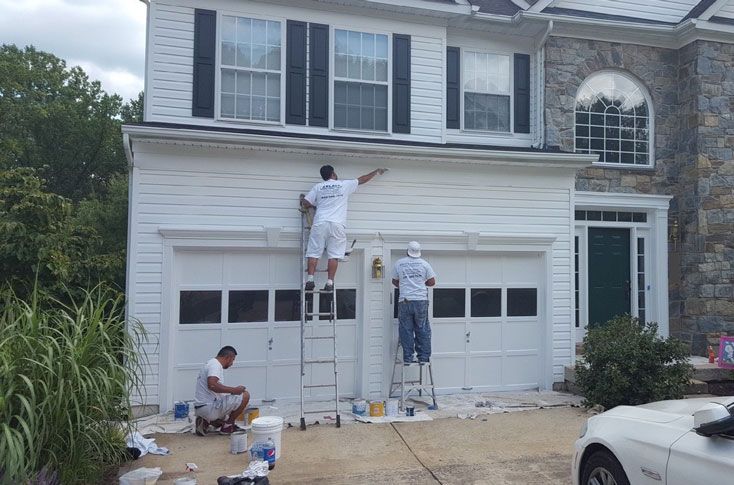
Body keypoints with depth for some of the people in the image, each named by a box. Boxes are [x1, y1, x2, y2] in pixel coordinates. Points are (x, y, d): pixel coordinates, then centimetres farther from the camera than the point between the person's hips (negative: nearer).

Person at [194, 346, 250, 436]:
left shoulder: (210, 363, 20)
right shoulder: (216, 365, -12)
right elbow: (212, 385, -31)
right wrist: (233, 390, -23)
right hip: (209, 407, -10)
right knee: (245, 395, -9)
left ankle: (205, 422, 10)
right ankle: (228, 425, 1)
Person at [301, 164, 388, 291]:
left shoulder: (318, 187, 12)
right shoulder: (345, 185, 12)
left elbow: (305, 203, 8)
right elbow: (362, 179, 24)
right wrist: (377, 171, 38)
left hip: (320, 223, 1)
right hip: (337, 224, -1)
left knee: (314, 253, 3)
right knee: (334, 255, 0)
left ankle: (310, 280, -6)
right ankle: (329, 282, -4)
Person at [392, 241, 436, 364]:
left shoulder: (399, 263, 3)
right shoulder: (424, 264, 2)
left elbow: (394, 281, 14)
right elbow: (432, 282, 7)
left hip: (405, 301, 0)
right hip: (421, 300, 0)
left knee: (406, 331, 5)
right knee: (423, 330, 8)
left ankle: (408, 358, 6)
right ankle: (423, 357, 10)